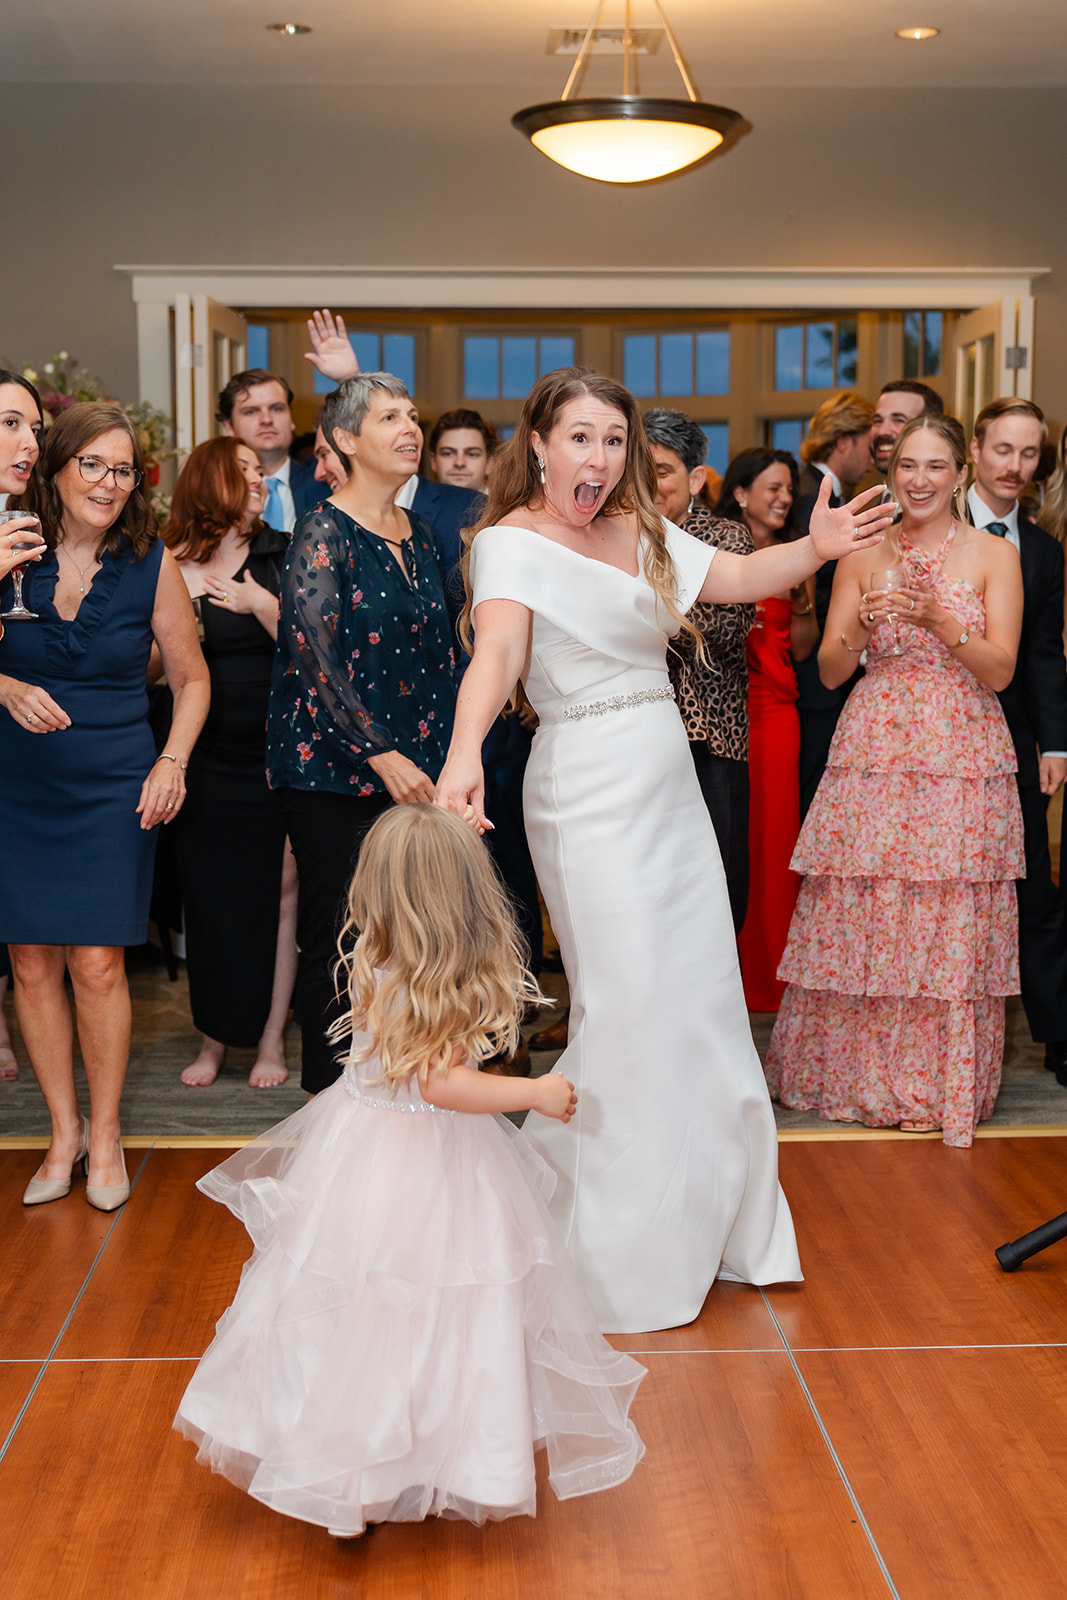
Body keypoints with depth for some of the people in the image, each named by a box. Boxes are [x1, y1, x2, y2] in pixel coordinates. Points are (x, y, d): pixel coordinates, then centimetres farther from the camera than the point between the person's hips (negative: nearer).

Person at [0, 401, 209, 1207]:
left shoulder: (151, 564, -3)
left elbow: (191, 677, 6)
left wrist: (173, 761, -6)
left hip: (112, 788, -1)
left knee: (96, 963, -4)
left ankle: (105, 1134, 16)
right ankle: (65, 1131, 22)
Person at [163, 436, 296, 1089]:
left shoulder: (281, 556, 2)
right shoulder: (171, 569, 2)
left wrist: (265, 605, -16)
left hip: (275, 753, -1)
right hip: (204, 758, 1)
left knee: (280, 887, 1)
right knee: (208, 894, 5)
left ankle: (271, 1036, 13)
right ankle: (215, 1036, 19)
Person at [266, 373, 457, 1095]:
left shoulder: (418, 533, 12)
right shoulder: (325, 532, -8)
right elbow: (316, 657, -16)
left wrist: (441, 755, 13)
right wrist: (383, 755, -19)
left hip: (413, 767, 6)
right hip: (335, 770, -6)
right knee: (338, 936, 0)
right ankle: (330, 1095, 12)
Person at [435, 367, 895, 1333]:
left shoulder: (639, 531, 10)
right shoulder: (515, 541, -11)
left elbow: (738, 578, 9)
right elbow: (496, 650, -27)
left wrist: (816, 547, -10)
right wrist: (464, 753, -44)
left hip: (670, 790, 8)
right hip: (591, 797, -7)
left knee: (703, 1007, 13)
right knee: (630, 1014, -3)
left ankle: (709, 1222, 31)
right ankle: (623, 1262, 13)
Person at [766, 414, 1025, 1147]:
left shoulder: (995, 556, 3)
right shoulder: (863, 554, 8)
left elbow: (1000, 670, -4)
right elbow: (829, 670, 6)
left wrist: (940, 619, -19)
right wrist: (861, 625, -14)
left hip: (963, 758, -1)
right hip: (874, 754, 1)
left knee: (949, 924, -1)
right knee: (862, 915, 1)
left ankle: (938, 1084, 12)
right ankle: (864, 1072, 17)